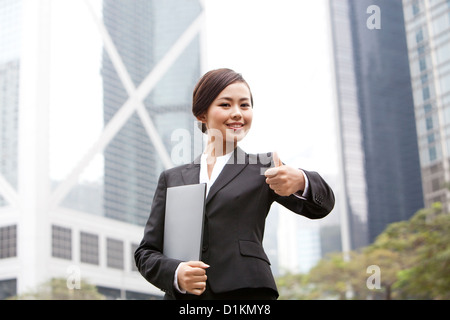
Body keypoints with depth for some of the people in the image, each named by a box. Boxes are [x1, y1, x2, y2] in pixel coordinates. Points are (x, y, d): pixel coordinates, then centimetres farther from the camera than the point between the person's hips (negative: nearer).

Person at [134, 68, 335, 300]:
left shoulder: (263, 168, 10)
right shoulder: (172, 178, 15)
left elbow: (321, 205, -5)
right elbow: (146, 252, 12)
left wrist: (301, 181, -27)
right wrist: (175, 273, -9)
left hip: (247, 292, -1)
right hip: (183, 296, 1)